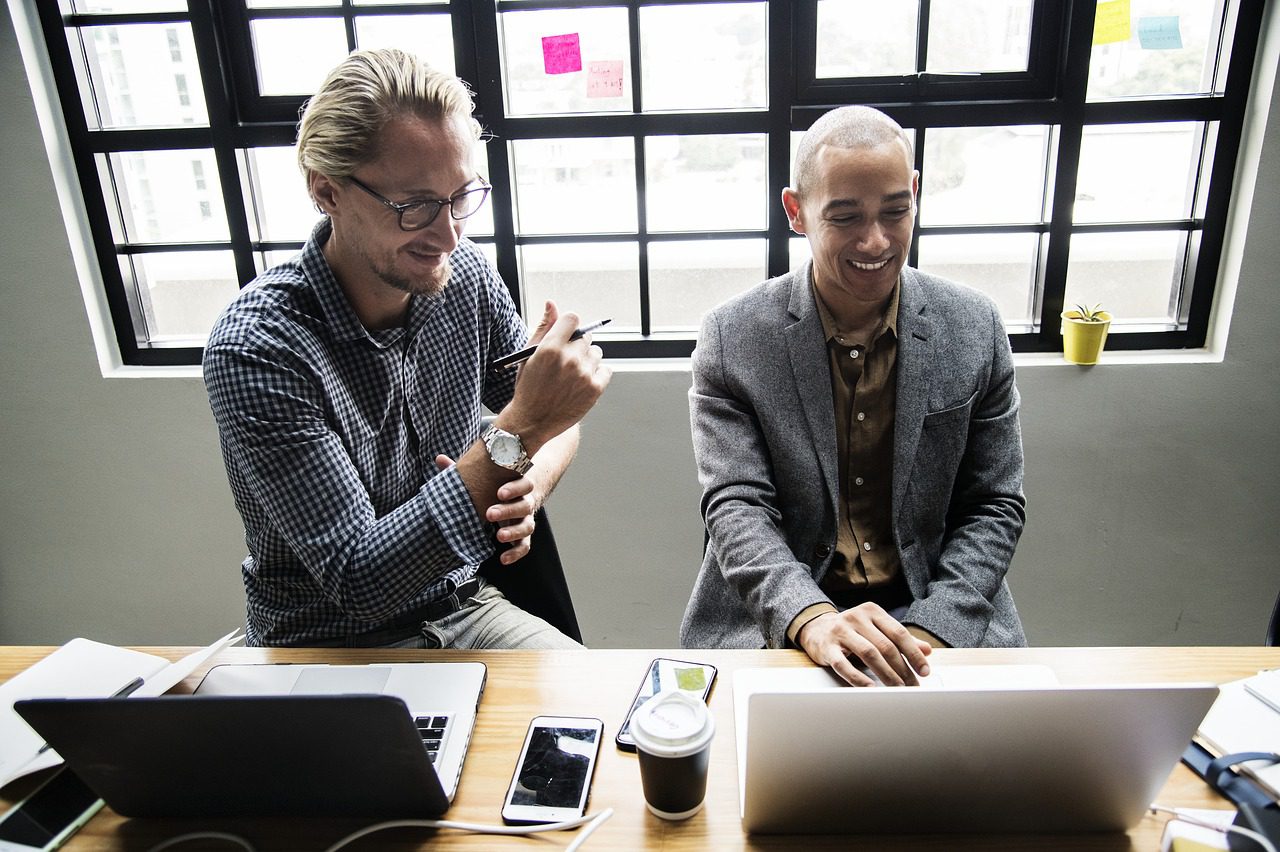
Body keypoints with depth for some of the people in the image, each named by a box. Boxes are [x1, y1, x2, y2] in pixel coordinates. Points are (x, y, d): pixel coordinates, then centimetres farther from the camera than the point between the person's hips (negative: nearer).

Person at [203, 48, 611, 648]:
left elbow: (554, 425, 6)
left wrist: (529, 485, -18)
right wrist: (516, 435, -35)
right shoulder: (256, 349, -24)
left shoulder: (466, 277, -8)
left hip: (463, 607, 4)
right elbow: (359, 582, -26)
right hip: (328, 646, -3)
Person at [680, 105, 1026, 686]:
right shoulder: (731, 338, -7)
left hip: (937, 613, 2)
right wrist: (811, 618, -28)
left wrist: (931, 631, -12)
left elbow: (995, 506, 2)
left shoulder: (975, 329, -1)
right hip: (772, 625, -1)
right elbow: (736, 507, -11)